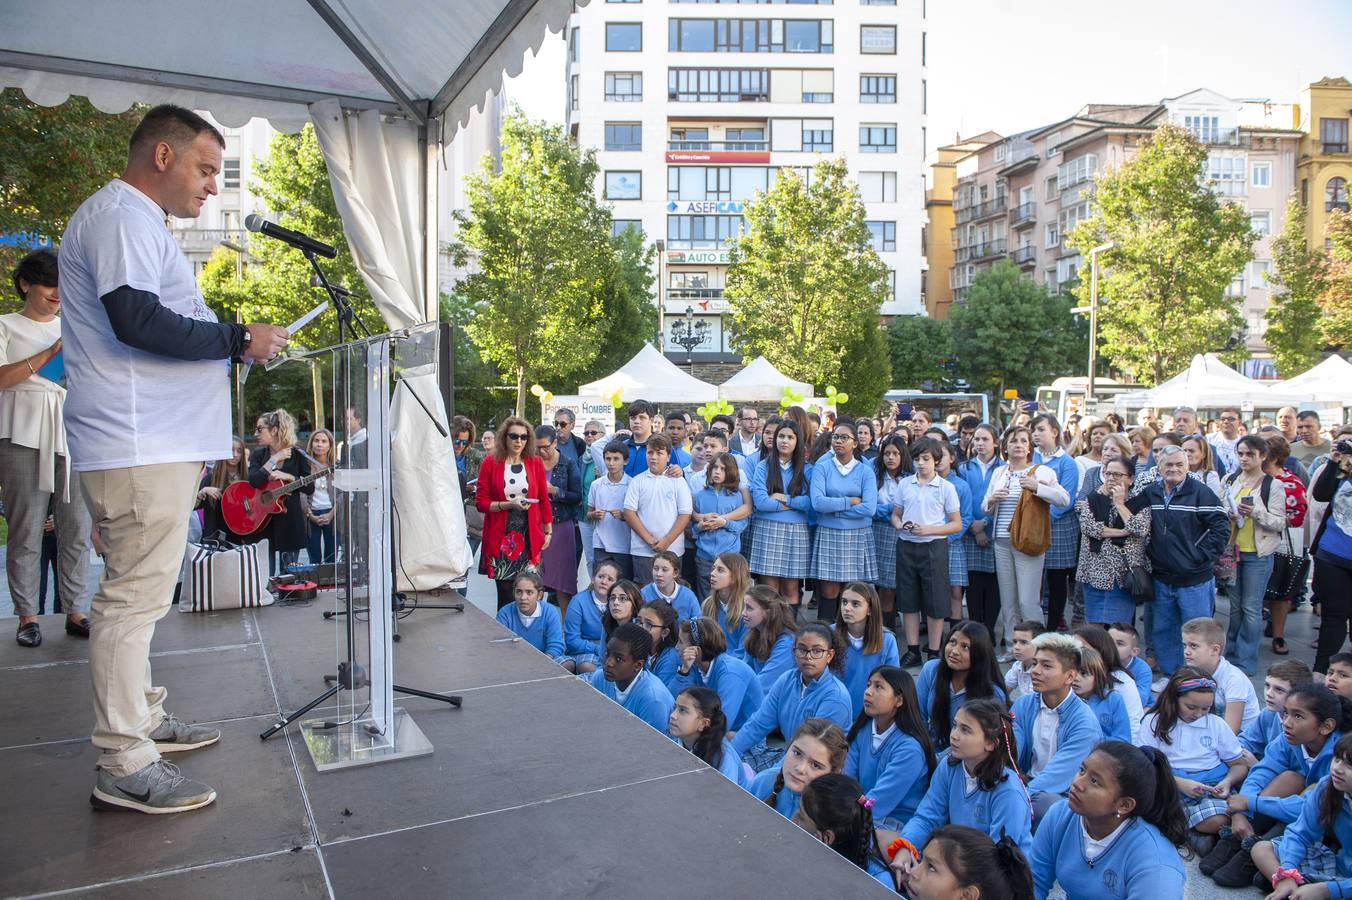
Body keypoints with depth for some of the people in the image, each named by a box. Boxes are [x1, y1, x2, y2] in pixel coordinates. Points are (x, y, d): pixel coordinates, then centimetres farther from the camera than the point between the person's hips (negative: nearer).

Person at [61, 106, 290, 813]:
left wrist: (231, 342, 15)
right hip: (140, 445, -11)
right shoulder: (120, 215, -9)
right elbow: (135, 318, -23)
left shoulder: (133, 220, 25)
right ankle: (124, 766, 0)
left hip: (155, 443, 11)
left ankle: (142, 719, 29)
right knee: (136, 596, -8)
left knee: (138, 592, 17)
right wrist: (238, 339, -15)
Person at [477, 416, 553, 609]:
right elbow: (481, 502, -1)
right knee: (505, 592, -1)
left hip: (530, 537, 1)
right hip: (500, 538, -1)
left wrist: (548, 531, 8)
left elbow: (544, 500, 11)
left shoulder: (535, 463, 7)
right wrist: (508, 504, -13)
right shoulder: (491, 463, 1)